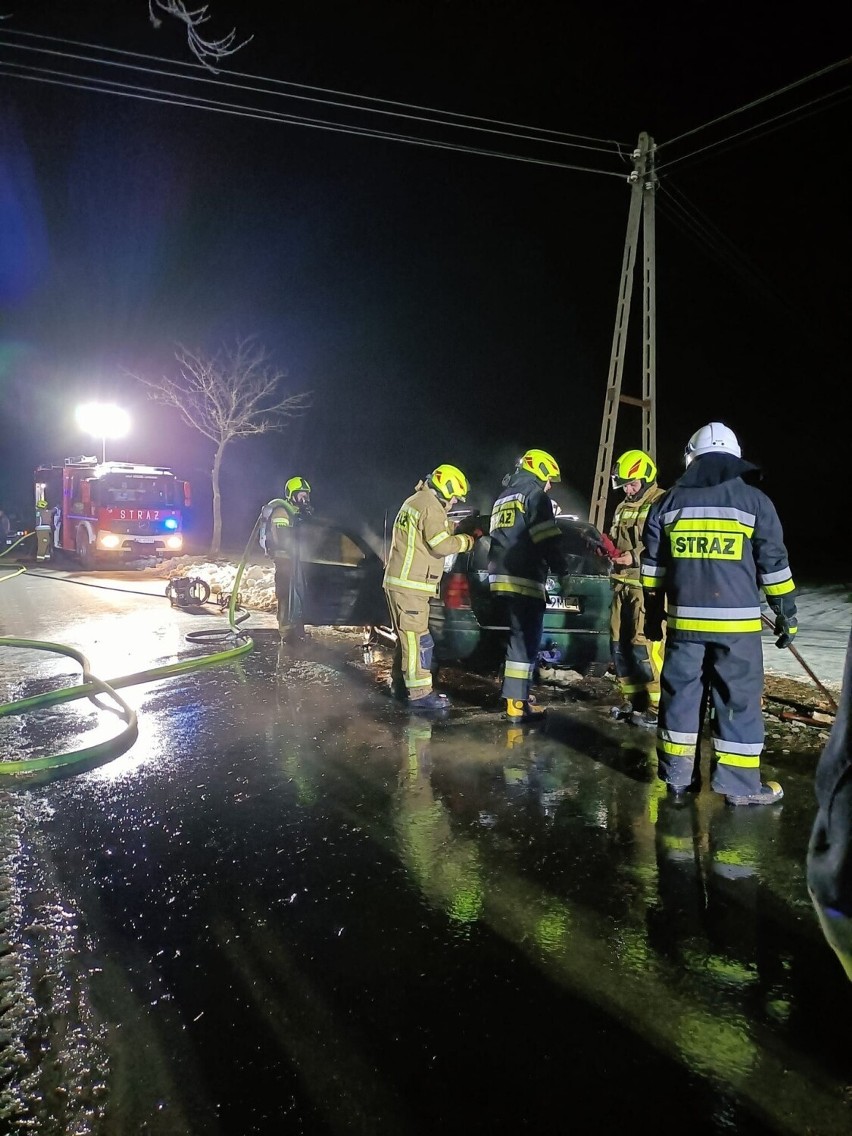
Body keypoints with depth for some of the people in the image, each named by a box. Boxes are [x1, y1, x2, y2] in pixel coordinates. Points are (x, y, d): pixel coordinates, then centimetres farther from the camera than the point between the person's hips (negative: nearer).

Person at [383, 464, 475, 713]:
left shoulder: (414, 501, 20)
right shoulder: (430, 506, -13)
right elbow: (442, 545, -18)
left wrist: (461, 528, 13)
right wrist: (468, 539, -5)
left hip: (400, 581, 10)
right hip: (409, 585, -10)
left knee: (407, 636, 17)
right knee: (418, 639, -9)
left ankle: (400, 683, 26)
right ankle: (420, 694, -7)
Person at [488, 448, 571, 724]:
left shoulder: (502, 499, 22)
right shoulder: (535, 497, -6)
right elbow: (548, 542, -11)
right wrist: (562, 569, 1)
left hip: (502, 578, 9)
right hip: (524, 580, -9)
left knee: (518, 637, 19)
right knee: (525, 641, -5)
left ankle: (517, 693, 28)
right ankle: (516, 706, -4)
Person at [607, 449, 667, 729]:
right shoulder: (623, 508, 20)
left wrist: (636, 557, -21)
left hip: (649, 584, -8)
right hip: (622, 583, 9)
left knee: (645, 644, -11)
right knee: (619, 643, 10)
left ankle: (657, 705, -1)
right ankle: (631, 700, 22)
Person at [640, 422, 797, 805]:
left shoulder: (667, 503, 7)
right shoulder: (755, 501, 0)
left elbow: (652, 567, 10)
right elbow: (774, 566, 0)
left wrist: (653, 615, 18)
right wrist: (787, 615, 9)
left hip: (684, 619, 3)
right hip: (736, 622, -2)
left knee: (680, 695, 10)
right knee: (738, 700, 5)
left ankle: (678, 778, 17)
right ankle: (740, 785, 11)